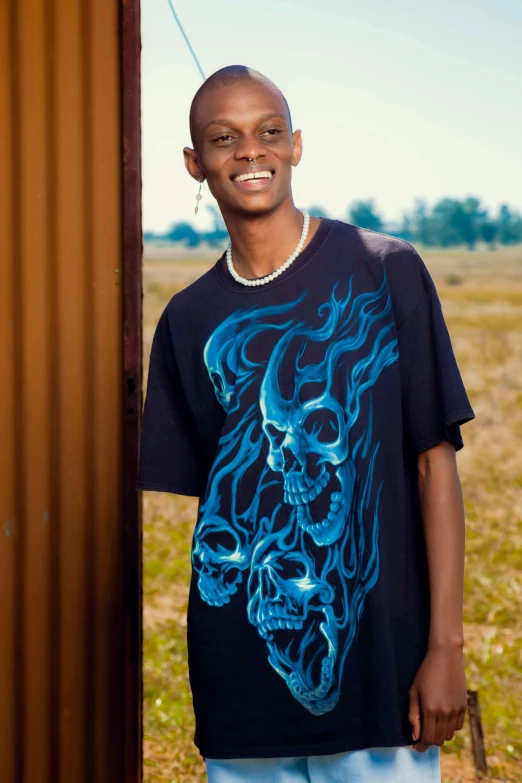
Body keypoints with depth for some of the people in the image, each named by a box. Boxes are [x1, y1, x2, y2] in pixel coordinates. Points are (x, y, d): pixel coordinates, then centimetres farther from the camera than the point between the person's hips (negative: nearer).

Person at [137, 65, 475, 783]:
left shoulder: (385, 272, -1)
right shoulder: (189, 320, 8)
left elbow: (435, 461, -3)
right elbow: (175, 492, 11)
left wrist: (445, 645, -9)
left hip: (380, 666, -2)